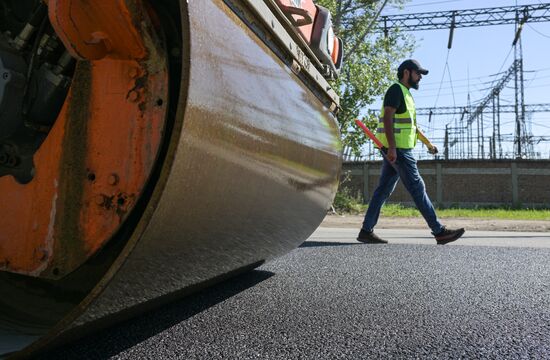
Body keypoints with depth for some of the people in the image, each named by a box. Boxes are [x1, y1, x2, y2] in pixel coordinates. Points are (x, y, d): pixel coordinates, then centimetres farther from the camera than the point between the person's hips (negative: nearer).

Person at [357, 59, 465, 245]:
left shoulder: (406, 94, 24)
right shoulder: (396, 89, -7)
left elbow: (412, 125, 30)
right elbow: (387, 118, -18)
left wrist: (428, 143, 30)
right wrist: (392, 147, -26)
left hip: (398, 150, 10)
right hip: (397, 149, -10)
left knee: (383, 190, 7)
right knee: (417, 188, -7)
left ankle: (366, 231, 8)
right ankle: (439, 232, -2)